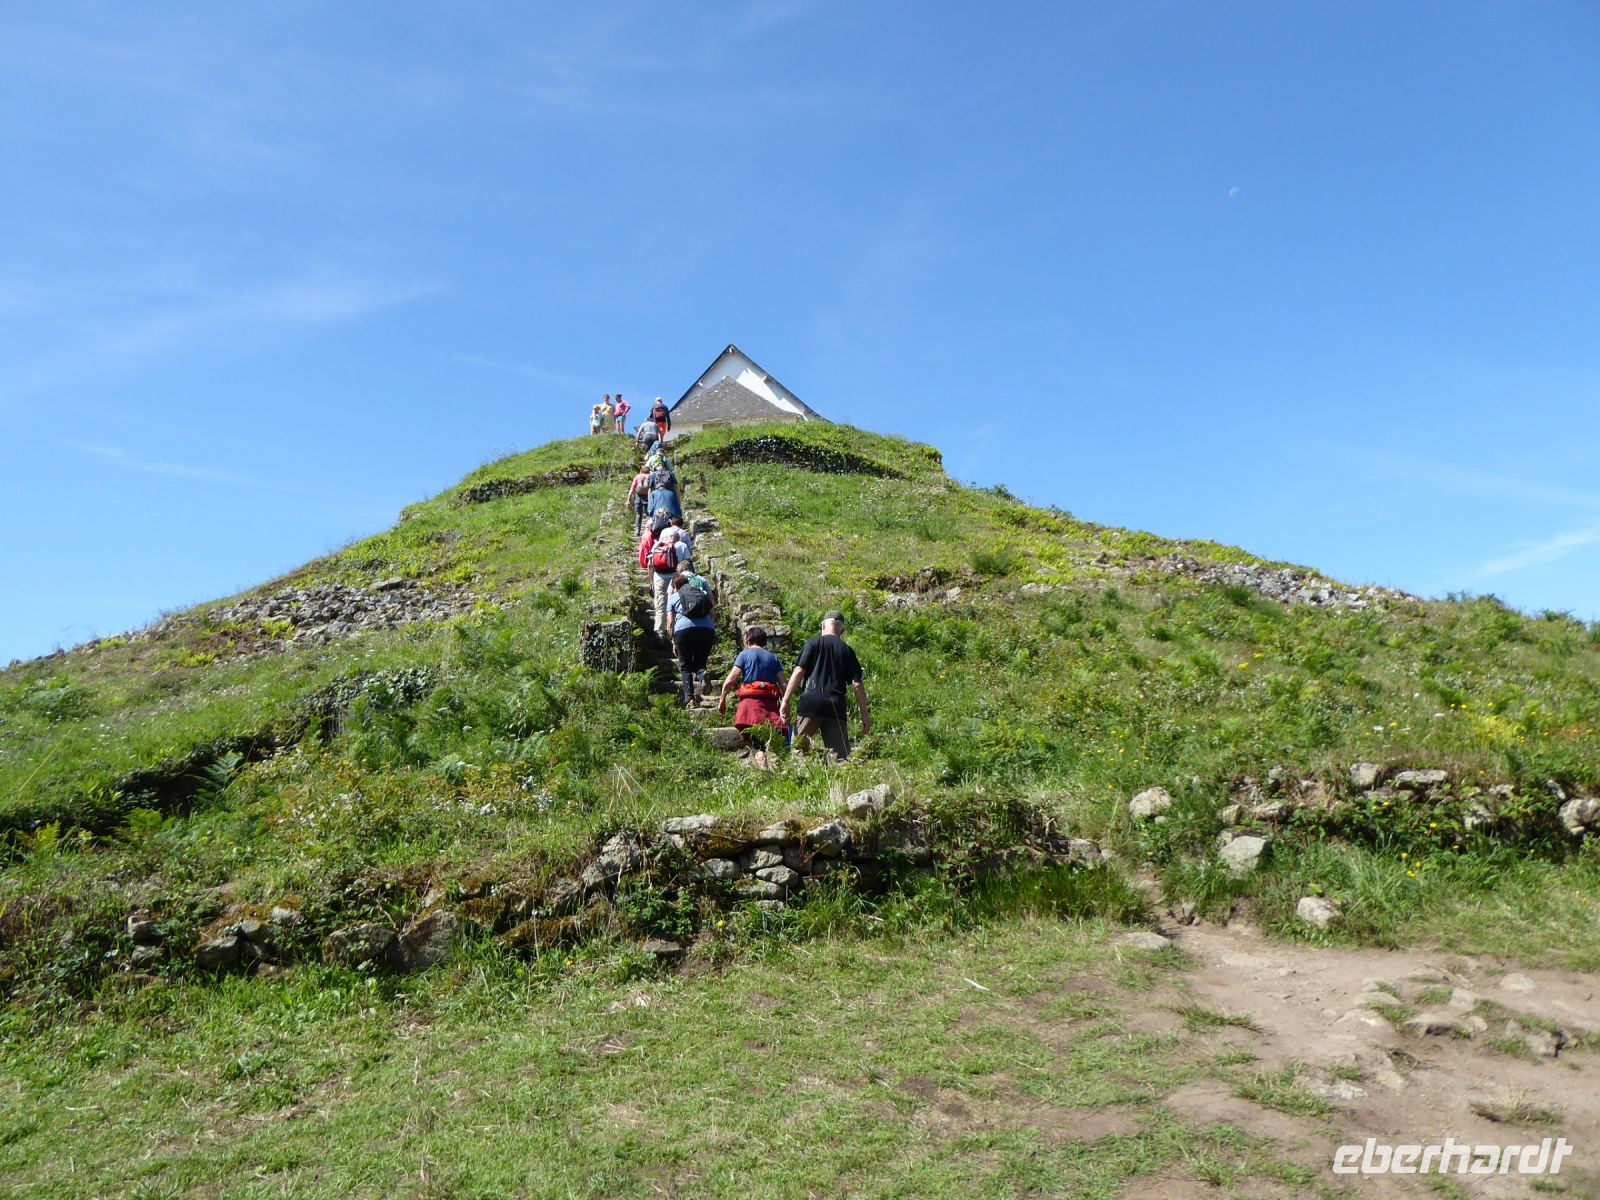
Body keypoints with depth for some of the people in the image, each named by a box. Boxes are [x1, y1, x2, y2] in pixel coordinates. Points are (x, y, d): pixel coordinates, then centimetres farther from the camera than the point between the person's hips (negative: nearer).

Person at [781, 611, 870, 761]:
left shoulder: (813, 643, 7)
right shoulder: (847, 650, 13)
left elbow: (799, 671, -4)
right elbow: (857, 684, 8)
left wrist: (786, 700, -4)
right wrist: (865, 714, 11)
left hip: (812, 703, -2)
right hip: (836, 706, 2)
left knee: (797, 747, 4)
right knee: (841, 754, 1)